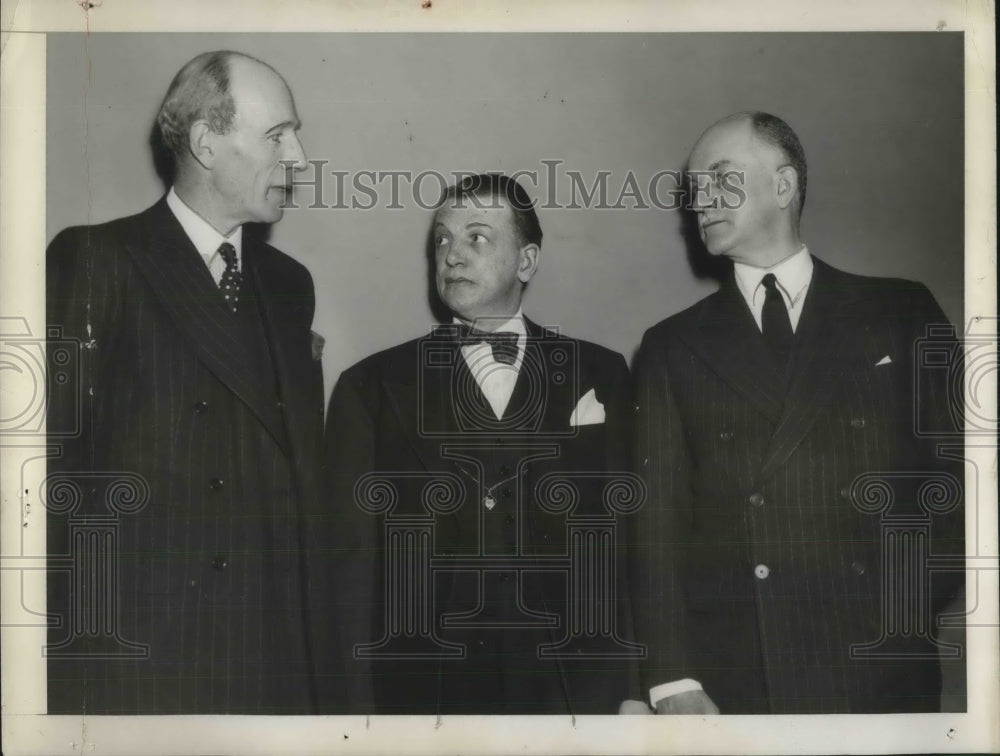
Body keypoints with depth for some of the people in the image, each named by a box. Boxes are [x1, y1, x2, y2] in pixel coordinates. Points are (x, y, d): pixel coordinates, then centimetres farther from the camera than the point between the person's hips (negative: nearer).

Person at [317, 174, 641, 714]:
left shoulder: (599, 377, 6)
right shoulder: (371, 389, 4)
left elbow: (628, 546, 3)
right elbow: (353, 569, 1)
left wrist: (628, 689, -4)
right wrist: (363, 708, -5)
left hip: (573, 690, 1)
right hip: (423, 694, 0)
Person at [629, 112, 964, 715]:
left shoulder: (902, 313, 7)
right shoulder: (673, 348, 9)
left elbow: (958, 477, 6)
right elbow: (658, 520, 2)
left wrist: (913, 594, -8)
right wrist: (674, 681, -7)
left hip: (883, 671, 0)